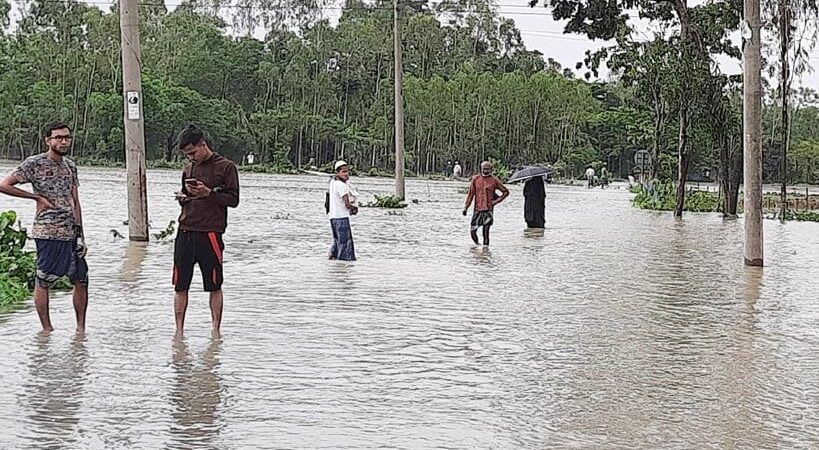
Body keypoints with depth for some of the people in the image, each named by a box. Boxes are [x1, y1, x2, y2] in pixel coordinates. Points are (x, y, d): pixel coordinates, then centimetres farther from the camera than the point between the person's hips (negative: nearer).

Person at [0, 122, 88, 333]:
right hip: (48, 233, -6)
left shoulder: (70, 166, 14)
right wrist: (37, 197, -7)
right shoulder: (35, 163, -5)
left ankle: (81, 327, 16)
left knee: (81, 280, 6)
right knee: (43, 281, 0)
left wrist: (80, 236, 11)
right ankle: (47, 329, 8)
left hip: (71, 233, 6)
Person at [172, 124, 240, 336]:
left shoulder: (225, 167, -1)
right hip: (185, 232, 5)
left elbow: (233, 199, -4)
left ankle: (216, 330, 9)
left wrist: (208, 193, -15)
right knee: (180, 285, 4)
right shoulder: (189, 169, 16)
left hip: (210, 233, -5)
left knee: (214, 286, 2)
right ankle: (179, 330, 11)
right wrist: (182, 197, 3)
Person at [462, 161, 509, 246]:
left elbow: (506, 192, 9)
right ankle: (477, 245, 22)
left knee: (486, 233, -4)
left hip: (488, 210, -2)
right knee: (472, 231, -2)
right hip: (477, 210, 2)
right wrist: (466, 207, 3)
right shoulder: (476, 179, 6)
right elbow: (471, 194, 9)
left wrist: (497, 201, -1)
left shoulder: (494, 180, 1)